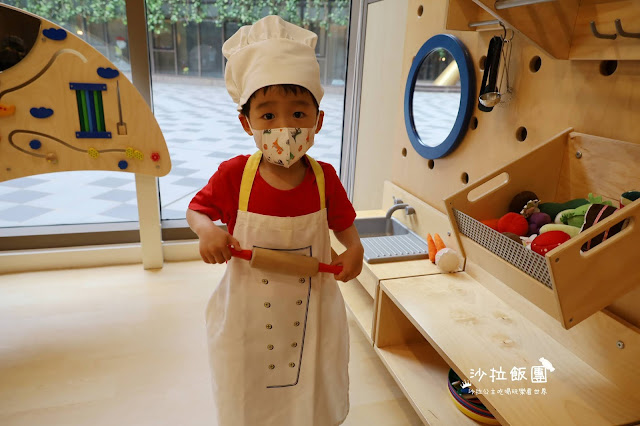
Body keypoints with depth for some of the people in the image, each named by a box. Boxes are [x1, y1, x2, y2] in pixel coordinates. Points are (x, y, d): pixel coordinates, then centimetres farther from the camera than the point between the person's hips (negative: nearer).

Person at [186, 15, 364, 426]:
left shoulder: (324, 178, -14)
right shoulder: (233, 175, -16)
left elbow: (344, 223, 1)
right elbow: (196, 209, -2)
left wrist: (354, 249, -20)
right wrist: (207, 230, -24)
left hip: (311, 317, 1)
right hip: (247, 317, 0)